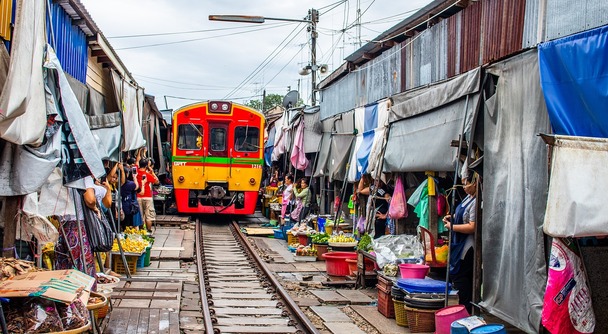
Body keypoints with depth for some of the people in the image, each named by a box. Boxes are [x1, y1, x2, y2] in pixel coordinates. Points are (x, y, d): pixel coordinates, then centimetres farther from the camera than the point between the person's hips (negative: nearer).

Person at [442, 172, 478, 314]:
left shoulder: (476, 202, -22)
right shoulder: (469, 197, 10)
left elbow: (472, 227, -25)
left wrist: (451, 226, -15)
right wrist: (452, 217, 8)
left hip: (467, 247, -10)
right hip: (461, 245, 10)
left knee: (460, 277, -4)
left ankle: (466, 310, 5)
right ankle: (467, 310, 24)